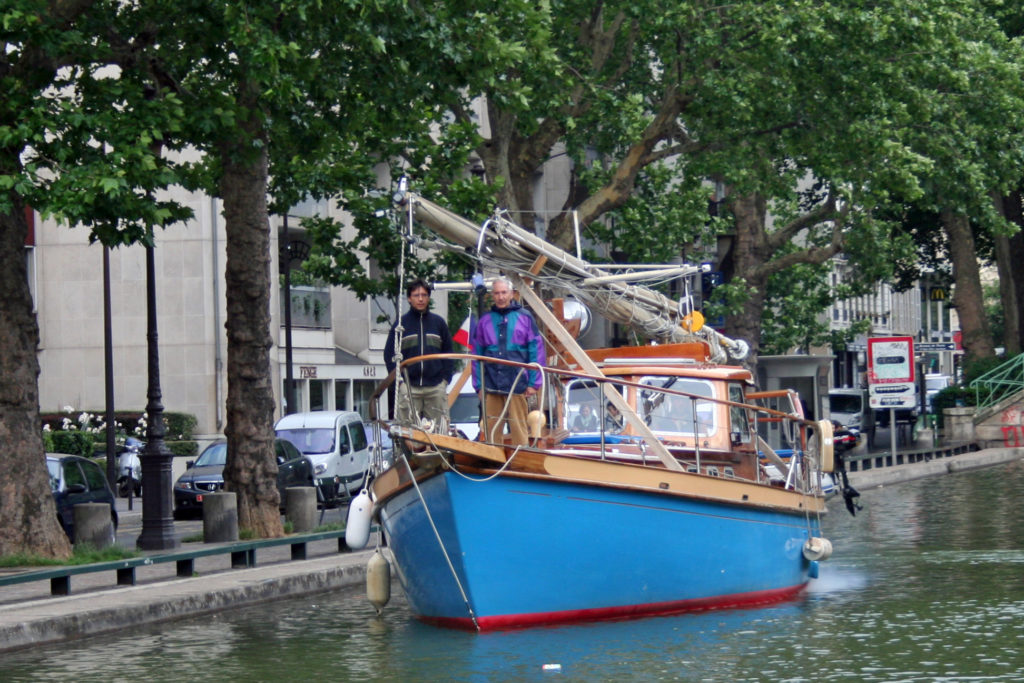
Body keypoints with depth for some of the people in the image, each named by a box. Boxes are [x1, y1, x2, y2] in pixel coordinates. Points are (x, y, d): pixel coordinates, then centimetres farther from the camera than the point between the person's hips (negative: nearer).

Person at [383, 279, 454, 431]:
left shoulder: (438, 322, 12)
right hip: (408, 387, -1)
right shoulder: (401, 324, 7)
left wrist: (446, 378, 3)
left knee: (439, 430, -2)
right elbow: (389, 354, 8)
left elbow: (448, 352, 15)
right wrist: (398, 379, -3)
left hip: (436, 387, 1)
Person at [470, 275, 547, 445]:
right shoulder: (485, 320, 10)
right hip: (491, 386, 2)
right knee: (491, 430, 4)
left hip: (516, 386, -2)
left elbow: (537, 352, 2)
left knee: (518, 430, -1)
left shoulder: (524, 317, 3)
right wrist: (478, 385, 6)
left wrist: (534, 383, -3)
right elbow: (476, 354, 13)